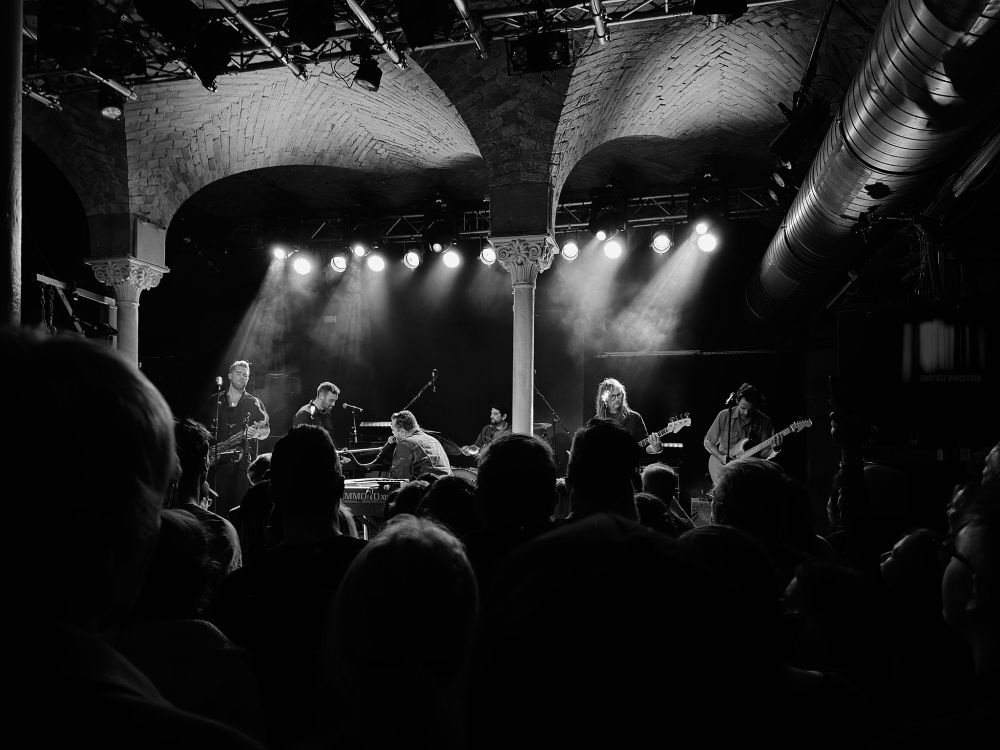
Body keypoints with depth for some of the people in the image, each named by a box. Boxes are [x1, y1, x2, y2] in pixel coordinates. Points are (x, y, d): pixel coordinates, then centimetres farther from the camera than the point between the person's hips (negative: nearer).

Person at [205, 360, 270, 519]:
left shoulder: (255, 403, 9)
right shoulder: (214, 401, 12)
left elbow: (266, 431, 7)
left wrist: (257, 432, -16)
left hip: (244, 463, -1)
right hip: (217, 463, 1)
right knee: (217, 506, -2)